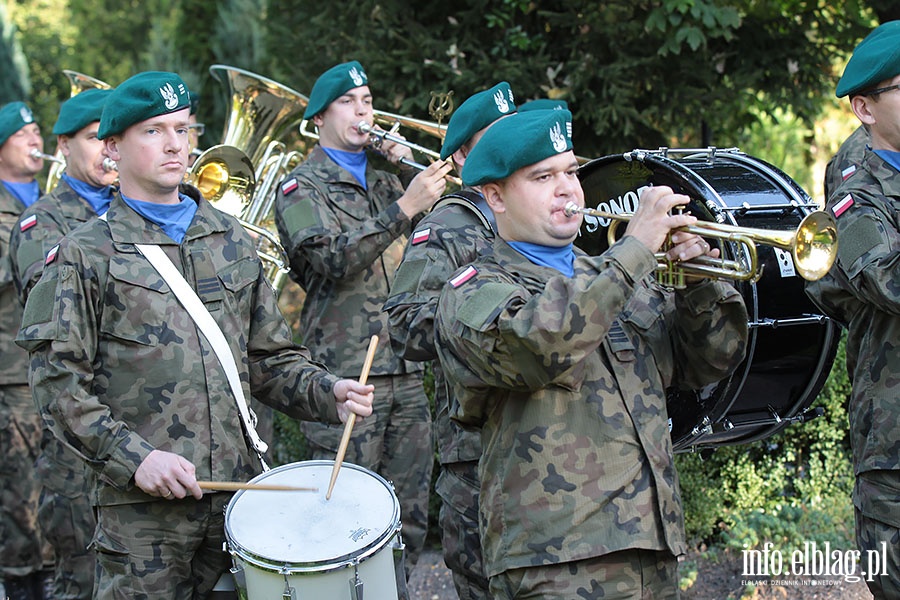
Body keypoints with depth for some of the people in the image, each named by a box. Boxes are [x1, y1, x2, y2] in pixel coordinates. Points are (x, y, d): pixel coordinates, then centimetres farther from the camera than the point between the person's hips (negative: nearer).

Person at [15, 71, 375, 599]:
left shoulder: (231, 240, 15)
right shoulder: (85, 253, 0)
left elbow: (270, 358, 16)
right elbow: (58, 381, -6)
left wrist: (329, 393, -2)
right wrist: (132, 457, -16)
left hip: (239, 494, 4)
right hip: (142, 507, -4)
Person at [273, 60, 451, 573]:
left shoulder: (386, 179, 20)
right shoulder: (302, 188, 1)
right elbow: (334, 257, -17)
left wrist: (409, 165, 4)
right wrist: (405, 207, -25)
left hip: (407, 370, 6)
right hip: (346, 372, -6)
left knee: (410, 516, 9)